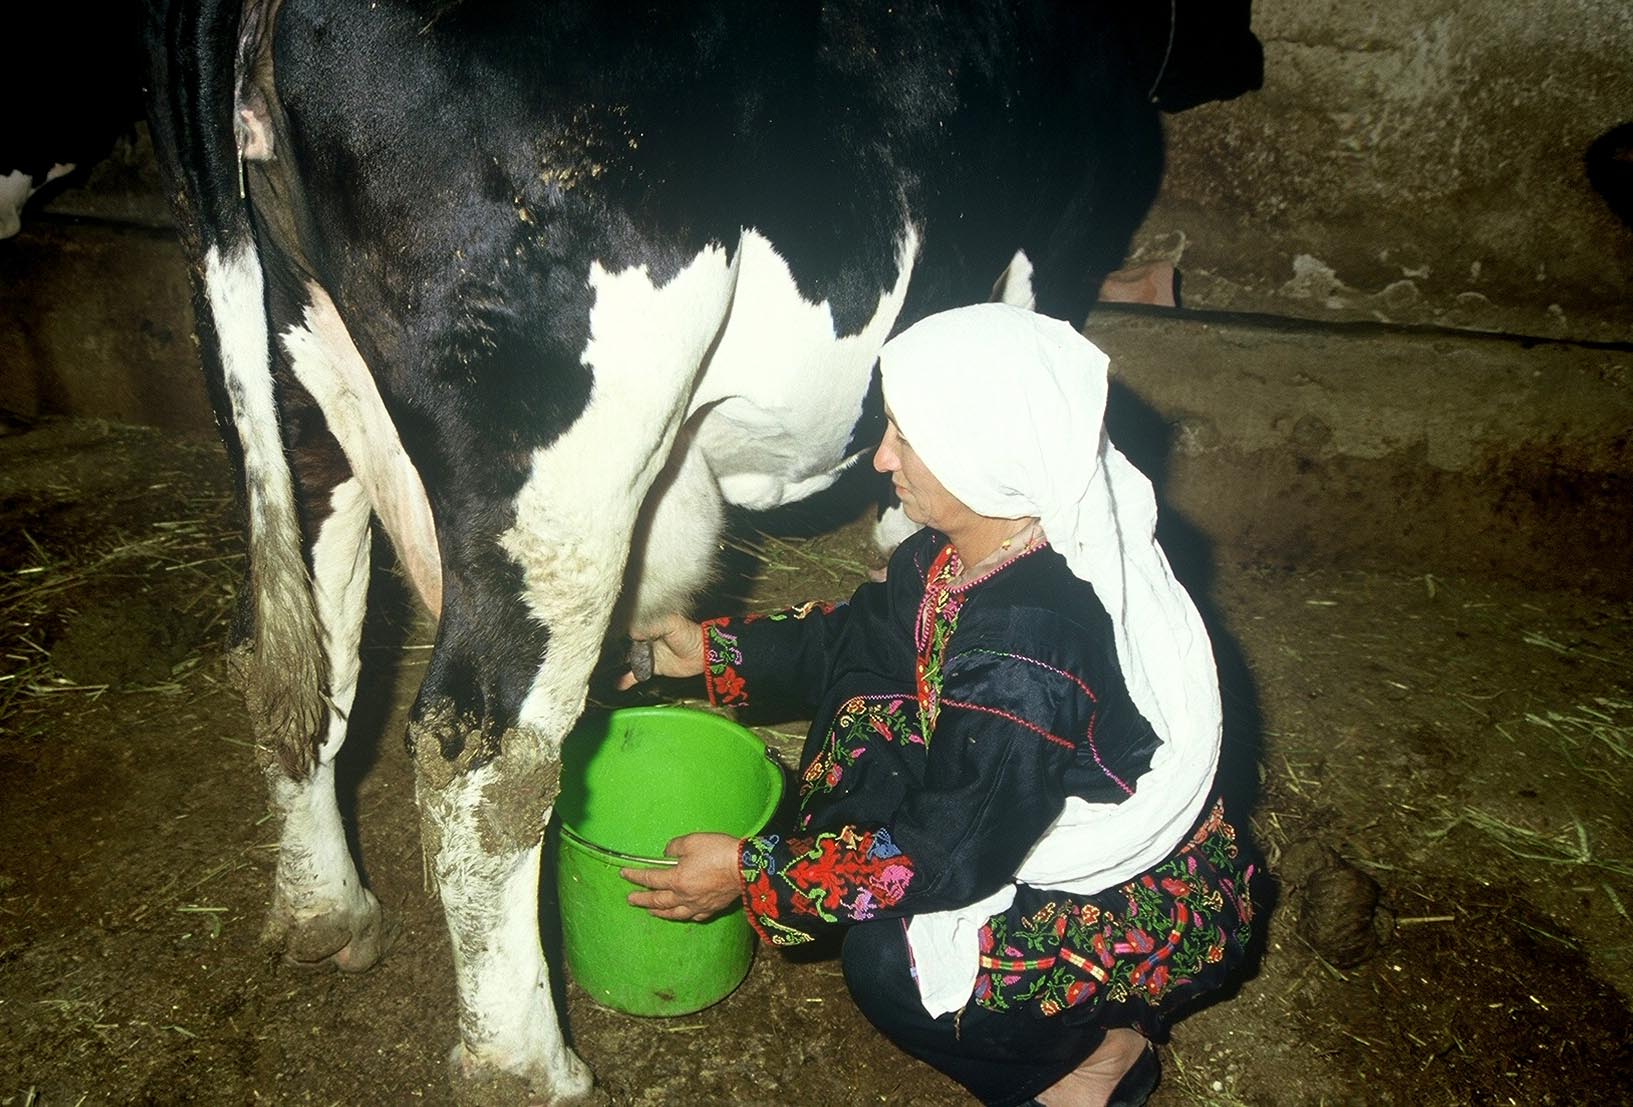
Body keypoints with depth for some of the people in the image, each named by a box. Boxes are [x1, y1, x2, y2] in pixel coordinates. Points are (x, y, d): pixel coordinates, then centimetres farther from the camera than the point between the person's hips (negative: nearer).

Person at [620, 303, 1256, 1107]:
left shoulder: (1025, 656, -38)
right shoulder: (971, 541, -13)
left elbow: (953, 853, -27)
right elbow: (868, 631, 4)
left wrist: (753, 875, -20)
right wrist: (711, 650, 2)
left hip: (1147, 904, -9)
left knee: (890, 967, -21)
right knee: (865, 706, 3)